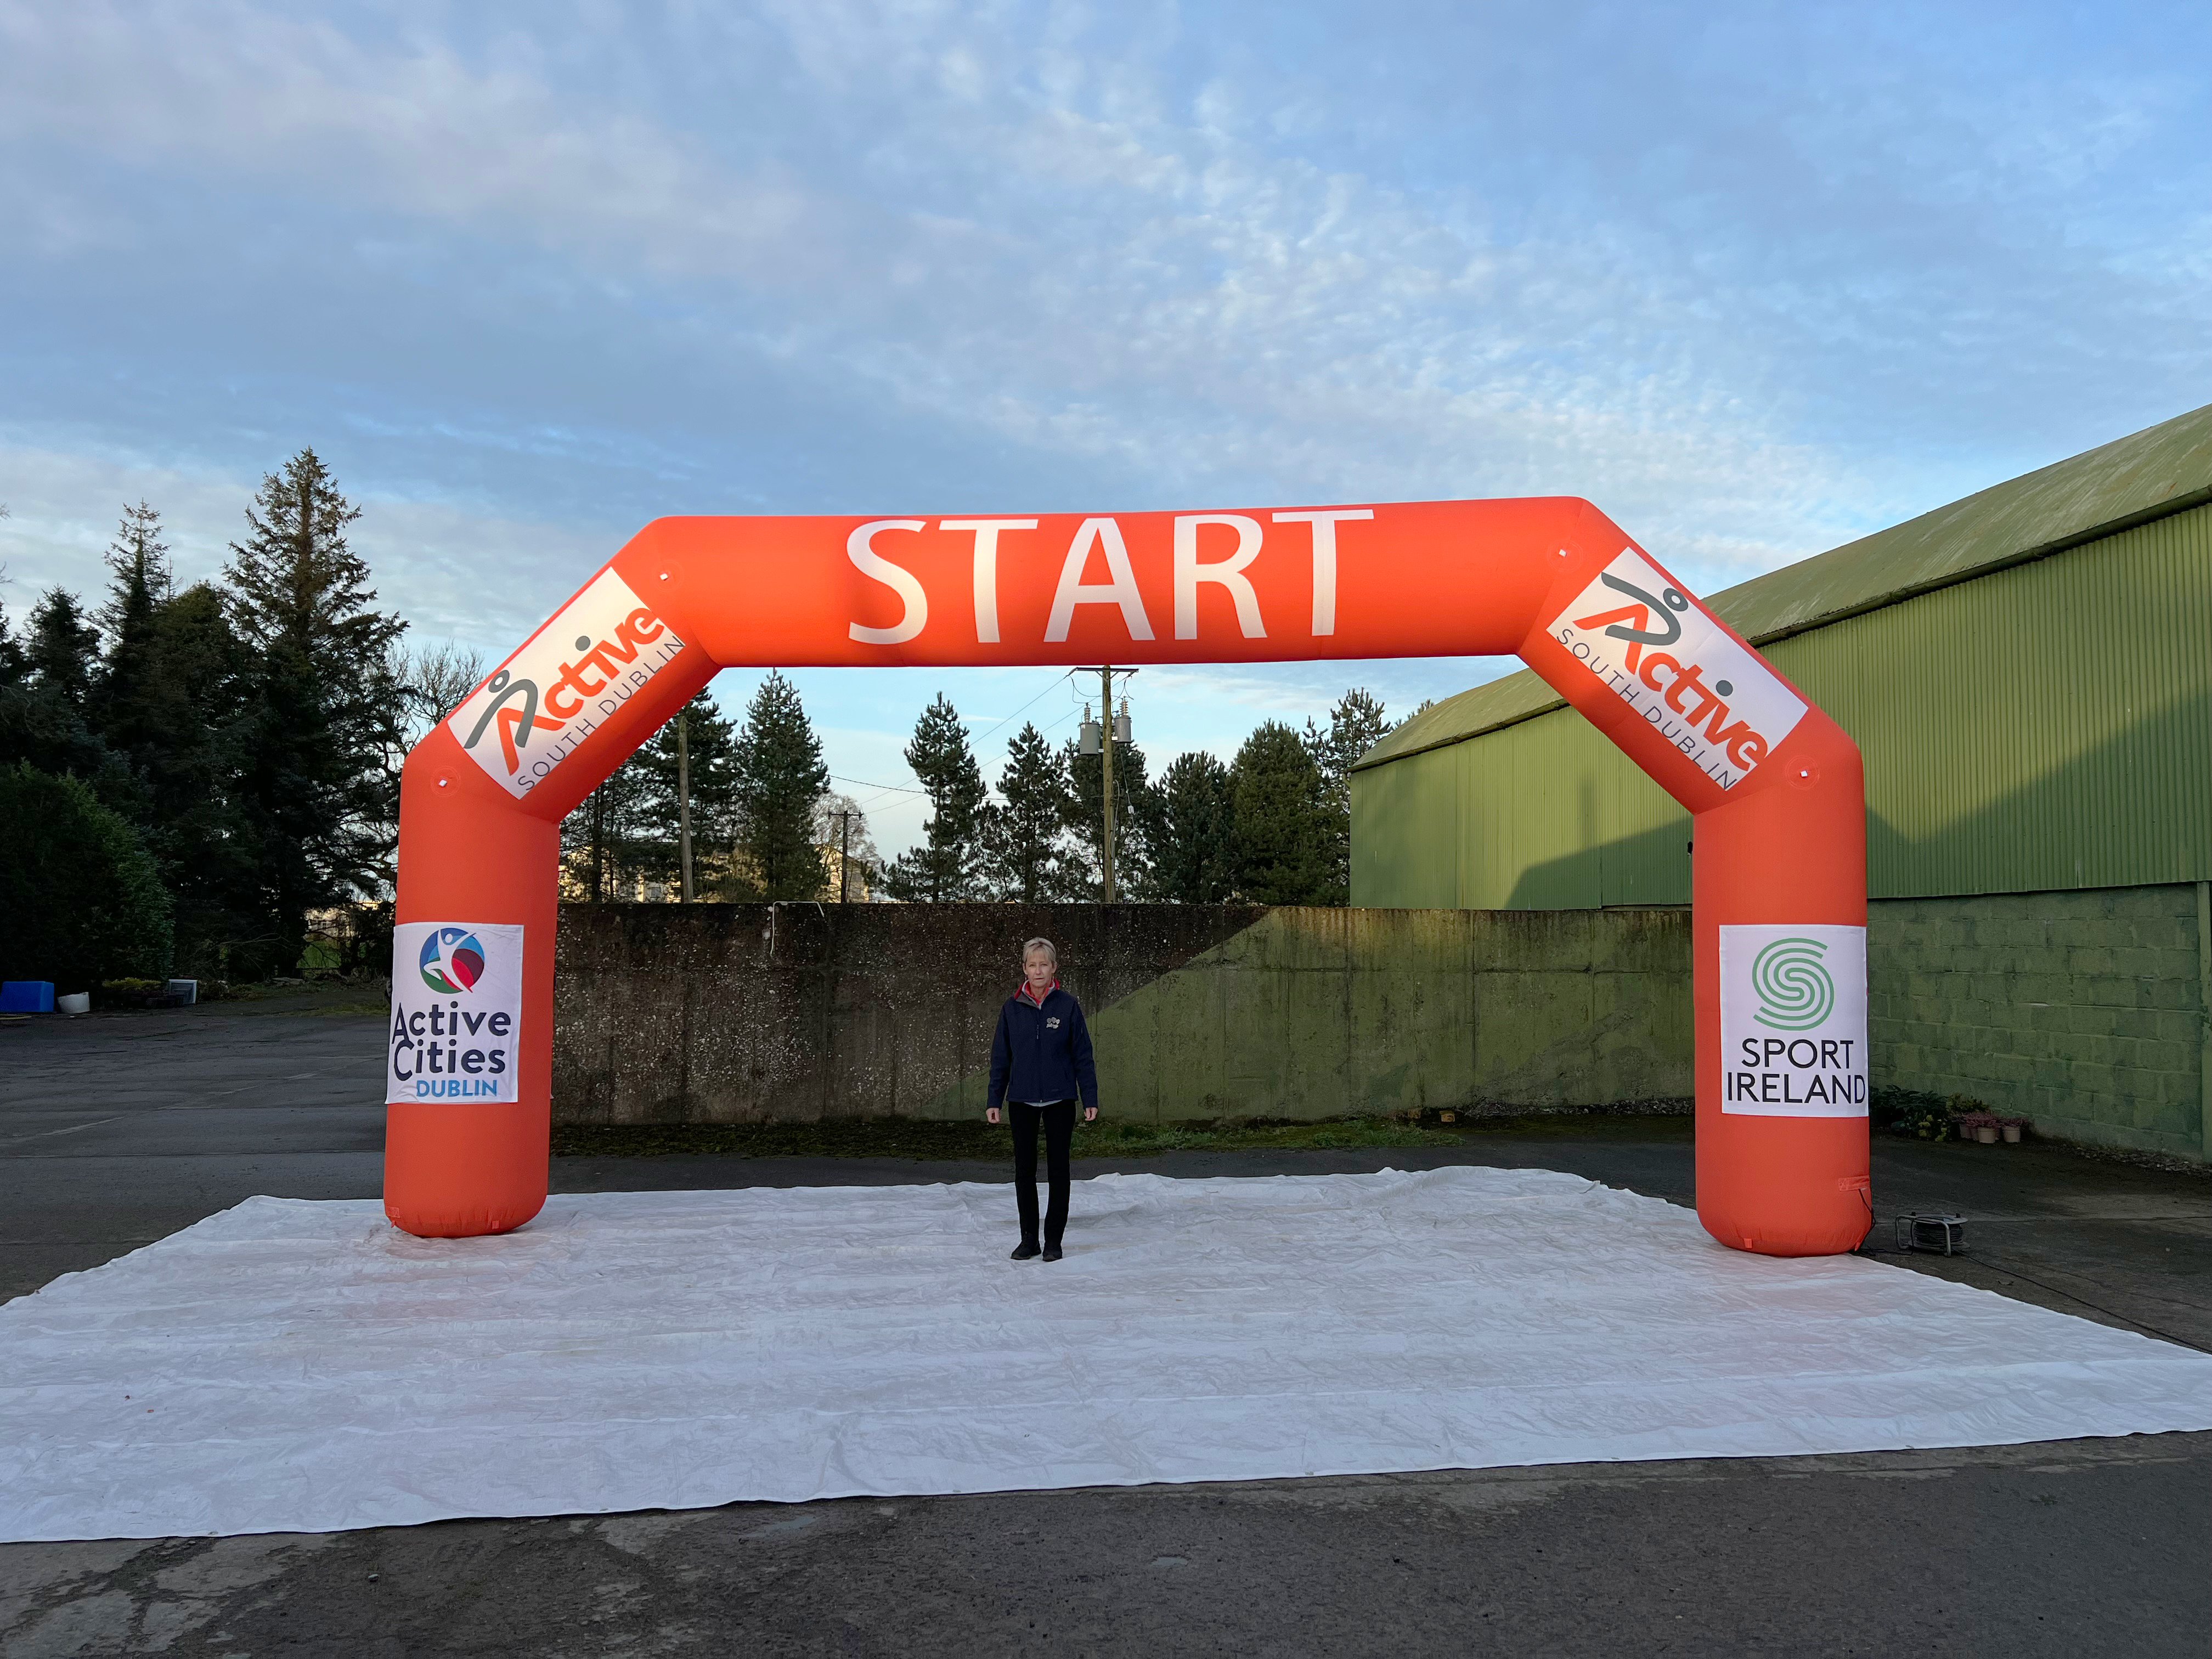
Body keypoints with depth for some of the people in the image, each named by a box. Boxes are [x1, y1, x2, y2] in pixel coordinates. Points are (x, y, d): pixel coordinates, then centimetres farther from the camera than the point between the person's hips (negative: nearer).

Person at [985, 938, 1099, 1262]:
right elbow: (1000, 1058, 7)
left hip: (1059, 1100, -2)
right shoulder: (1012, 1008, 1)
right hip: (1021, 1101, 2)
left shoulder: (1068, 1006, -4)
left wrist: (1091, 1100, -3)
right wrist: (994, 1101, 4)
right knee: (1024, 1170, 8)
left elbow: (1082, 1056, 0)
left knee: (1057, 1171, 5)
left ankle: (1054, 1240, 15)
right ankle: (1029, 1239, 20)